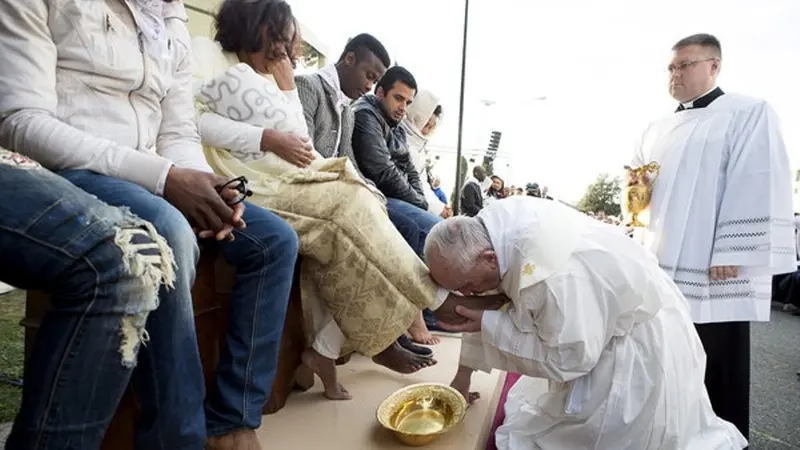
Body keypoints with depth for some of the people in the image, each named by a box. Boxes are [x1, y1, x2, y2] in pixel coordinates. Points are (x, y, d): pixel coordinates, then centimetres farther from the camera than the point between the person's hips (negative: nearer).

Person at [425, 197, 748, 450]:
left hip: (641, 342, -8)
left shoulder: (549, 276, -42)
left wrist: (487, 325, -24)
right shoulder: (493, 224, -16)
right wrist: (463, 374, 7)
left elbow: (567, 359, -26)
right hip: (608, 322, 8)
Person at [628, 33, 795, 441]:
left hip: (714, 273, -6)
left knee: (717, 375, 3)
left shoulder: (749, 113, 0)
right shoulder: (658, 130, 18)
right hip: (660, 264, 6)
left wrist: (730, 257, -16)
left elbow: (759, 191, -10)